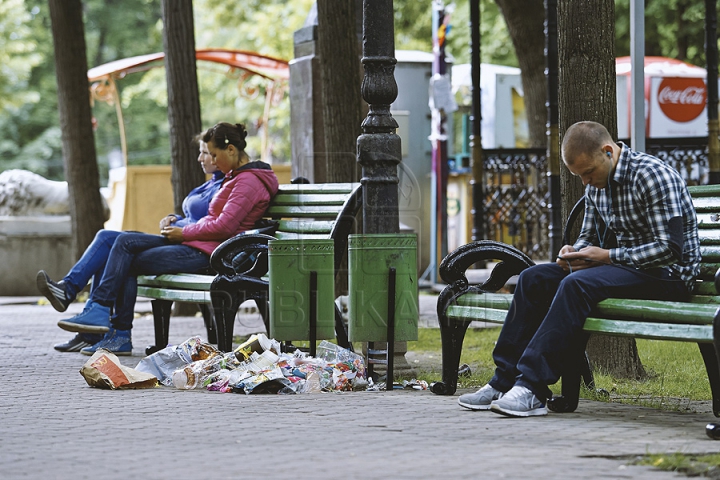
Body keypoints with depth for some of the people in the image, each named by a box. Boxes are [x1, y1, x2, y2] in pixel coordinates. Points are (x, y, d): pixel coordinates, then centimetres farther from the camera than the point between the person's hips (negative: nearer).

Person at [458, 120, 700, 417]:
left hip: (667, 272, -9)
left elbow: (670, 248, -22)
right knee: (533, 278, -3)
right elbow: (589, 235, 20)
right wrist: (575, 252, -5)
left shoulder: (652, 176, -18)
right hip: (619, 264, 9)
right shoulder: (597, 184, 9)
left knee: (577, 284, -32)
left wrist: (607, 256, -22)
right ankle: (505, 380, -8)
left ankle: (532, 388, -33)